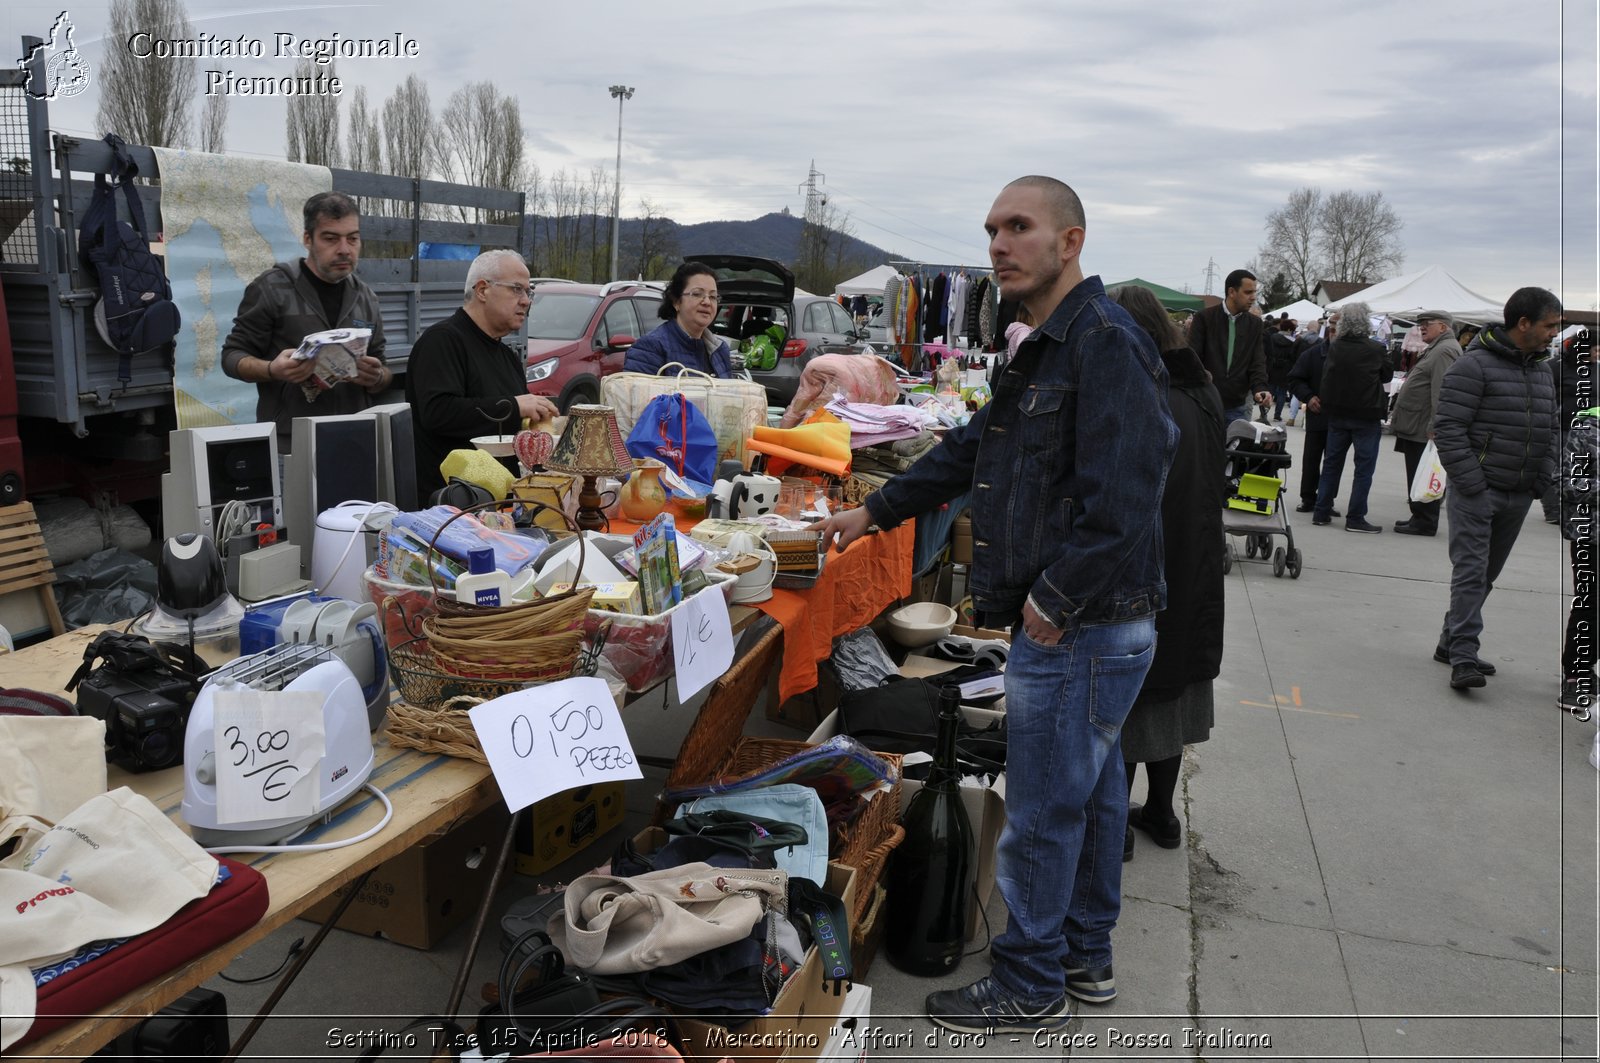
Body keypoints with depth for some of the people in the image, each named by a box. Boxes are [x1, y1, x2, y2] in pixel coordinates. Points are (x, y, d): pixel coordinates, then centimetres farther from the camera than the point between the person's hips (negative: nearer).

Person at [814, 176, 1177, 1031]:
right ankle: (1085, 958, 37)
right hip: (1089, 627, 10)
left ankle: (1029, 989, 20)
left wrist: (1054, 598, -21)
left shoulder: (1105, 343, -18)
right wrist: (875, 511, 23)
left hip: (1078, 629, -10)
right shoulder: (1050, 347, 16)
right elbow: (973, 447, 22)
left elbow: (1121, 499, -26)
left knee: (1041, 813, 2)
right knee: (1089, 789, 20)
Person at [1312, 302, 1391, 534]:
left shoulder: (1334, 348, -3)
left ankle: (1322, 512, 18)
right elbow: (1388, 375, 3)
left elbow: (1325, 376, 6)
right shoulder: (1376, 349, -12)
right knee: (1364, 467, 3)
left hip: (1337, 413, 4)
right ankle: (1355, 518, 2)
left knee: (1331, 463, 14)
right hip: (1366, 415, -4)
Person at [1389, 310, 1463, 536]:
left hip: (1423, 430, -10)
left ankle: (1425, 522, 0)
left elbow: (1442, 393, -22)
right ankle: (1419, 517, 22)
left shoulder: (1445, 351, -13)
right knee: (1417, 475, 14)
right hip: (1416, 428, 10)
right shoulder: (1435, 349, 21)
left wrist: (1434, 427, -25)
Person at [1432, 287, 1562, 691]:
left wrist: (1541, 480, 9)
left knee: (1487, 575, 13)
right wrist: (1471, 483, -17)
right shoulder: (1475, 365, -11)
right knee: (1471, 572, -10)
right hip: (1477, 492, -8)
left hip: (1519, 496, 8)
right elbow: (1448, 427, -14)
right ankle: (1463, 657, -10)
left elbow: (1550, 429, 21)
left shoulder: (1543, 370, 14)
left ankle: (1451, 642, 24)